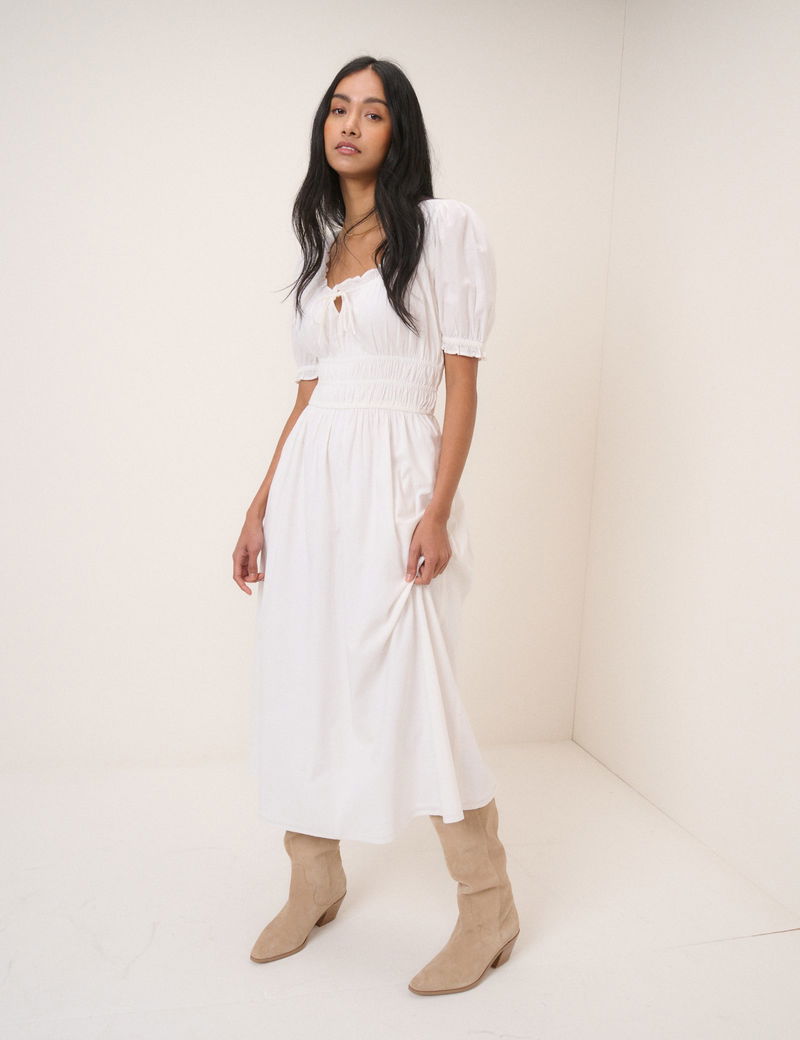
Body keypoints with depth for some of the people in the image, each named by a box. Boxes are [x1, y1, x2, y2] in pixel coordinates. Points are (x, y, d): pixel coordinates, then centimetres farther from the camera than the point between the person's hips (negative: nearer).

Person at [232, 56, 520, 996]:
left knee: (410, 691, -6)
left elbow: (461, 382, -6)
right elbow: (307, 393, 15)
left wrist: (437, 511, -15)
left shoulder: (444, 228, -1)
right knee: (300, 679, 8)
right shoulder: (319, 246, 16)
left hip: (392, 477, -6)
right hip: (308, 480, 6)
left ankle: (488, 909, 12)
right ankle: (314, 884, 27)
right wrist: (260, 507, 12)